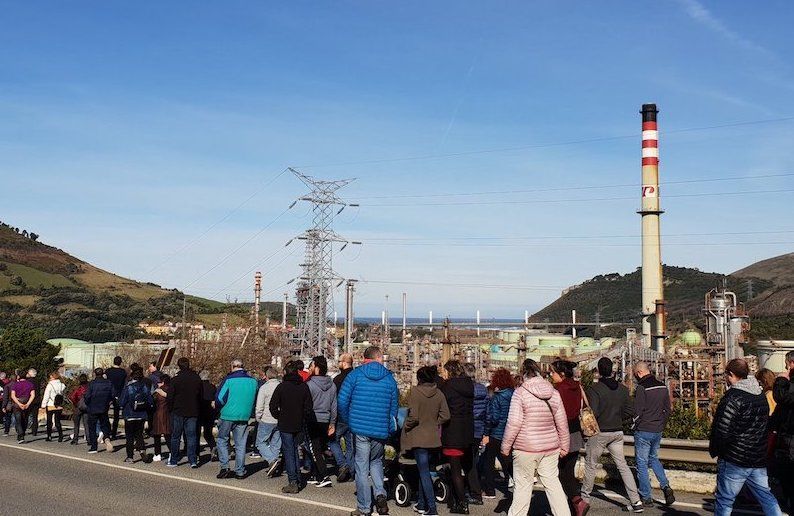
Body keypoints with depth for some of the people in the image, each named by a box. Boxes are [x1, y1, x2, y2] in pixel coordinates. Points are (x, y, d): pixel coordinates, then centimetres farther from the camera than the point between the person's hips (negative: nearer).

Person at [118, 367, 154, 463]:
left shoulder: (128, 388, -14)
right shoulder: (145, 387, -2)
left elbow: (121, 403, -10)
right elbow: (150, 402, 1)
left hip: (130, 416, -4)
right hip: (142, 416, 4)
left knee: (130, 437, 6)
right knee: (139, 434, 14)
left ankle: (130, 457, 8)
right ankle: (142, 449, -8)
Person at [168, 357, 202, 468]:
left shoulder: (176, 379, -9)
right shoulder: (197, 379, 3)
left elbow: (170, 397, -7)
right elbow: (200, 396, 9)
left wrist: (170, 410, 6)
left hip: (178, 412, -3)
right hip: (193, 413, 3)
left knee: (175, 437, 7)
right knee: (191, 436, 5)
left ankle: (174, 460, 11)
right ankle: (193, 460, 1)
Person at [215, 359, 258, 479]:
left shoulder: (229, 379, -11)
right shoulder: (253, 381, 3)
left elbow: (219, 398, -12)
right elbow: (255, 399, 13)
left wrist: (219, 408, 7)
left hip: (228, 415, -4)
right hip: (244, 416, 4)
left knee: (222, 440, 13)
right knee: (240, 444, 10)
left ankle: (225, 467, 5)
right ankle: (240, 471, 12)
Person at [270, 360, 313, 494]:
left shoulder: (282, 386, -12)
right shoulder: (304, 386, 1)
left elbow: (273, 406, -11)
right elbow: (308, 406, 3)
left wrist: (279, 417, 3)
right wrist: (303, 420, 12)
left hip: (285, 425, -5)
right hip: (299, 425, 5)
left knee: (288, 452, -1)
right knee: (295, 450, 18)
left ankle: (293, 483, -5)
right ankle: (297, 481, 21)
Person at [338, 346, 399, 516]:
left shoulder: (355, 374, -2)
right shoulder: (389, 377, 4)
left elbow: (342, 401, -6)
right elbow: (394, 406, 7)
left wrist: (349, 421, 9)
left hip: (360, 427, -2)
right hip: (381, 430, 2)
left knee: (362, 467, 5)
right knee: (376, 461, 23)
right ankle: (380, 493, 3)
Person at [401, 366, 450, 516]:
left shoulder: (415, 392, -14)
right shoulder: (439, 394, 1)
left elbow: (414, 417, -20)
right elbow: (445, 416, 0)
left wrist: (406, 427, -4)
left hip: (418, 437, -6)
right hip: (433, 438, 6)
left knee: (424, 472, -3)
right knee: (424, 470, 19)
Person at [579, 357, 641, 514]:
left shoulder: (594, 389, -15)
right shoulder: (622, 389, 3)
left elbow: (592, 413, -22)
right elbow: (629, 411, 5)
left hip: (599, 433, -5)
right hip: (617, 433, 5)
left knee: (590, 465, 8)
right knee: (622, 465, 10)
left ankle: (585, 498, 16)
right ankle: (636, 502, 9)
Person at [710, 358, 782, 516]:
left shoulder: (733, 397, -18)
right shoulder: (761, 395, 7)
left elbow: (722, 430, -21)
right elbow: (766, 424, 16)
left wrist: (715, 451, -5)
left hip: (734, 461, -7)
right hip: (759, 460, 7)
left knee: (724, 501, 5)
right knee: (767, 498, 13)